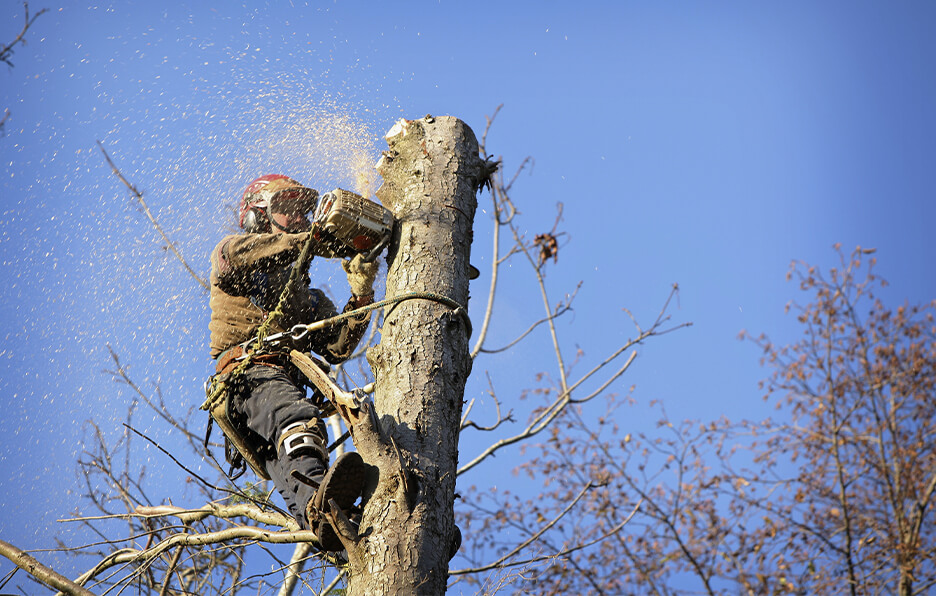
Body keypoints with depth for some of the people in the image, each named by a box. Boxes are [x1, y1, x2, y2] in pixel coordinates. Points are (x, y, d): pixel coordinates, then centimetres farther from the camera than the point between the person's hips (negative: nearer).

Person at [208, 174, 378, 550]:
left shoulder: (308, 297, 37)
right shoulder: (230, 252, 23)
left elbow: (336, 348, 19)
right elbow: (238, 254, -6)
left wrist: (361, 294, 5)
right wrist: (314, 238, -6)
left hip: (288, 383, 7)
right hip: (248, 375, -7)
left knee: (286, 464, -24)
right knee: (298, 416, -39)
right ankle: (316, 506, -65)